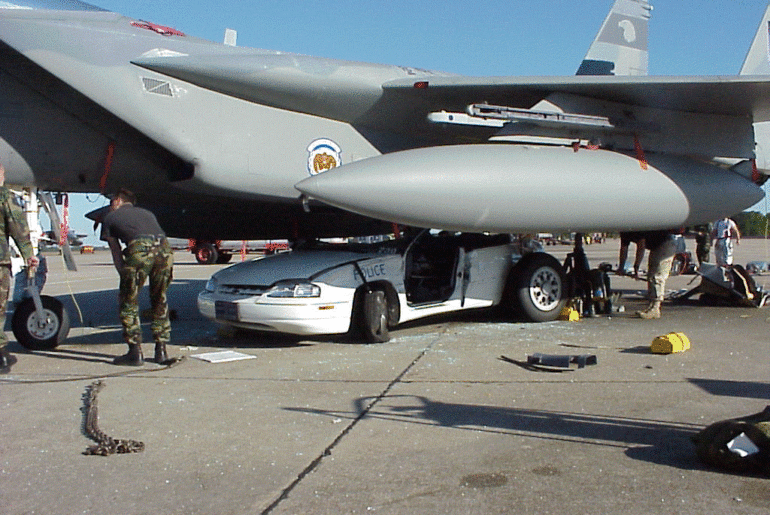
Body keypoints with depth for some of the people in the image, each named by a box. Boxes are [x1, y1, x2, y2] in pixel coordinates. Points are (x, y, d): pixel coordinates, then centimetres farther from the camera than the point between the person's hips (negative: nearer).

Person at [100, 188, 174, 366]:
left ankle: (135, 353, 9)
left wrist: (125, 277, 26)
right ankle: (161, 351, 22)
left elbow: (117, 254, 22)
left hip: (139, 249, -4)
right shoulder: (146, 213, 38)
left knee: (128, 303, 10)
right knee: (160, 302, 20)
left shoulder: (110, 218, 26)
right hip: (164, 249, 4)